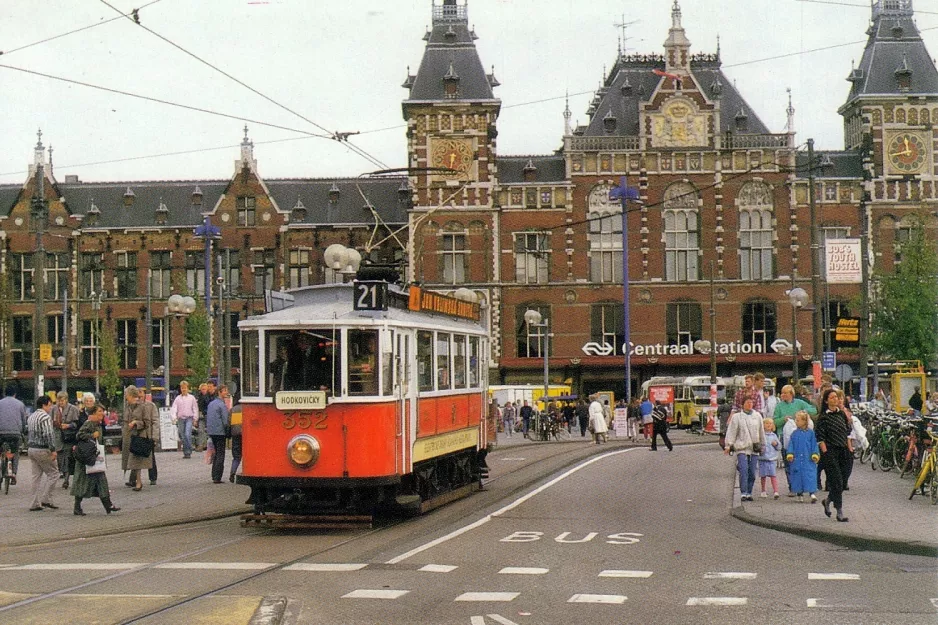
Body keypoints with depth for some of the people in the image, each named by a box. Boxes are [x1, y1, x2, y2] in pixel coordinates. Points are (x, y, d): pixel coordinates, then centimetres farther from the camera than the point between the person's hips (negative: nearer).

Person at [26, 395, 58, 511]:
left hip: (31, 449, 9)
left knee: (36, 475, 10)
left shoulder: (31, 417, 14)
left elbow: (27, 433, 19)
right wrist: (53, 450, -19)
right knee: (53, 473, 1)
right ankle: (45, 499, -5)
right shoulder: (45, 417, -15)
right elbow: (48, 435, -22)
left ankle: (35, 504, 9)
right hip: (42, 450, -9)